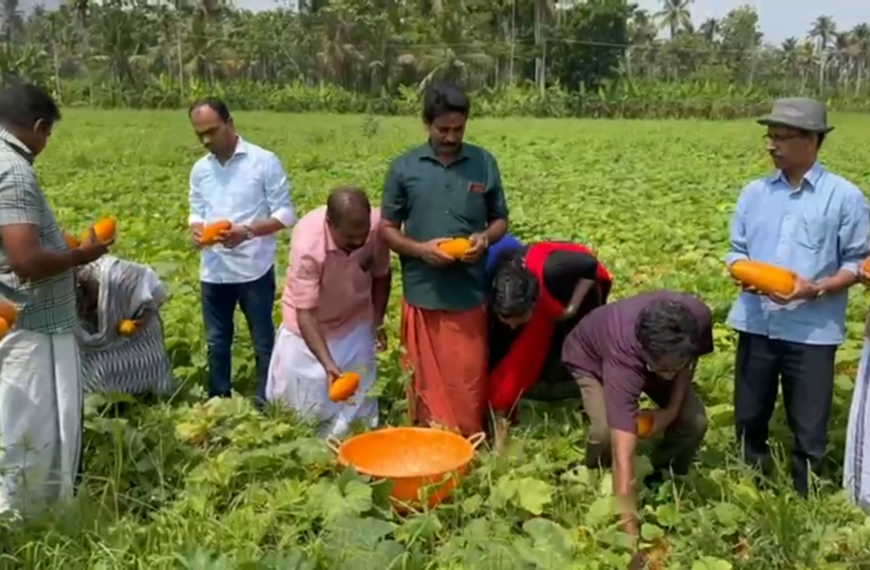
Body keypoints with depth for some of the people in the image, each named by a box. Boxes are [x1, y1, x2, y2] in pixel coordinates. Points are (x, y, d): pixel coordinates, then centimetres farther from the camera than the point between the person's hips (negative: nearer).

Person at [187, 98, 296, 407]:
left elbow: (285, 214, -8)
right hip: (213, 272, 5)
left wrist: (246, 231, -22)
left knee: (263, 343, 7)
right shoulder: (200, 170, 8)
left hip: (254, 270, -5)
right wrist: (196, 229, -9)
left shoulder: (264, 161, -8)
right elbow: (197, 212, 15)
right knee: (217, 343, 16)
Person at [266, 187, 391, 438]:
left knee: (359, 394, 11)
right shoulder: (308, 244, -36)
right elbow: (305, 313, -32)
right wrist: (328, 364, -40)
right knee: (305, 401, 6)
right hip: (308, 325, -3)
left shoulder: (378, 225, -26)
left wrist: (378, 320, 0)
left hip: (356, 324, 3)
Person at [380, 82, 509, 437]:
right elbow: (387, 229, 4)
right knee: (426, 379, 10)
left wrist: (485, 238, -11)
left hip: (470, 293, 1)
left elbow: (501, 220, 11)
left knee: (468, 380, 6)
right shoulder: (404, 168, 0)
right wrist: (419, 249, -14)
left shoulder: (484, 164, 3)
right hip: (422, 293, 0)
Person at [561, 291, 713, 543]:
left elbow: (691, 360, -7)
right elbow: (622, 454, -49)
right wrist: (629, 528, -52)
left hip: (654, 355, 4)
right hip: (590, 356, -4)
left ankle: (661, 482, 12)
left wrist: (673, 408, -19)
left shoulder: (698, 317, -36)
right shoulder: (624, 357, -48)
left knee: (694, 420, -16)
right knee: (606, 430, -29)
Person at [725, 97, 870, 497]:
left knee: (809, 430, 6)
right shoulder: (754, 192, 6)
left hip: (812, 330, -3)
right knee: (748, 419, 15)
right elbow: (736, 251, 11)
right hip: (757, 324, 4)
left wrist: (816, 289, -18)